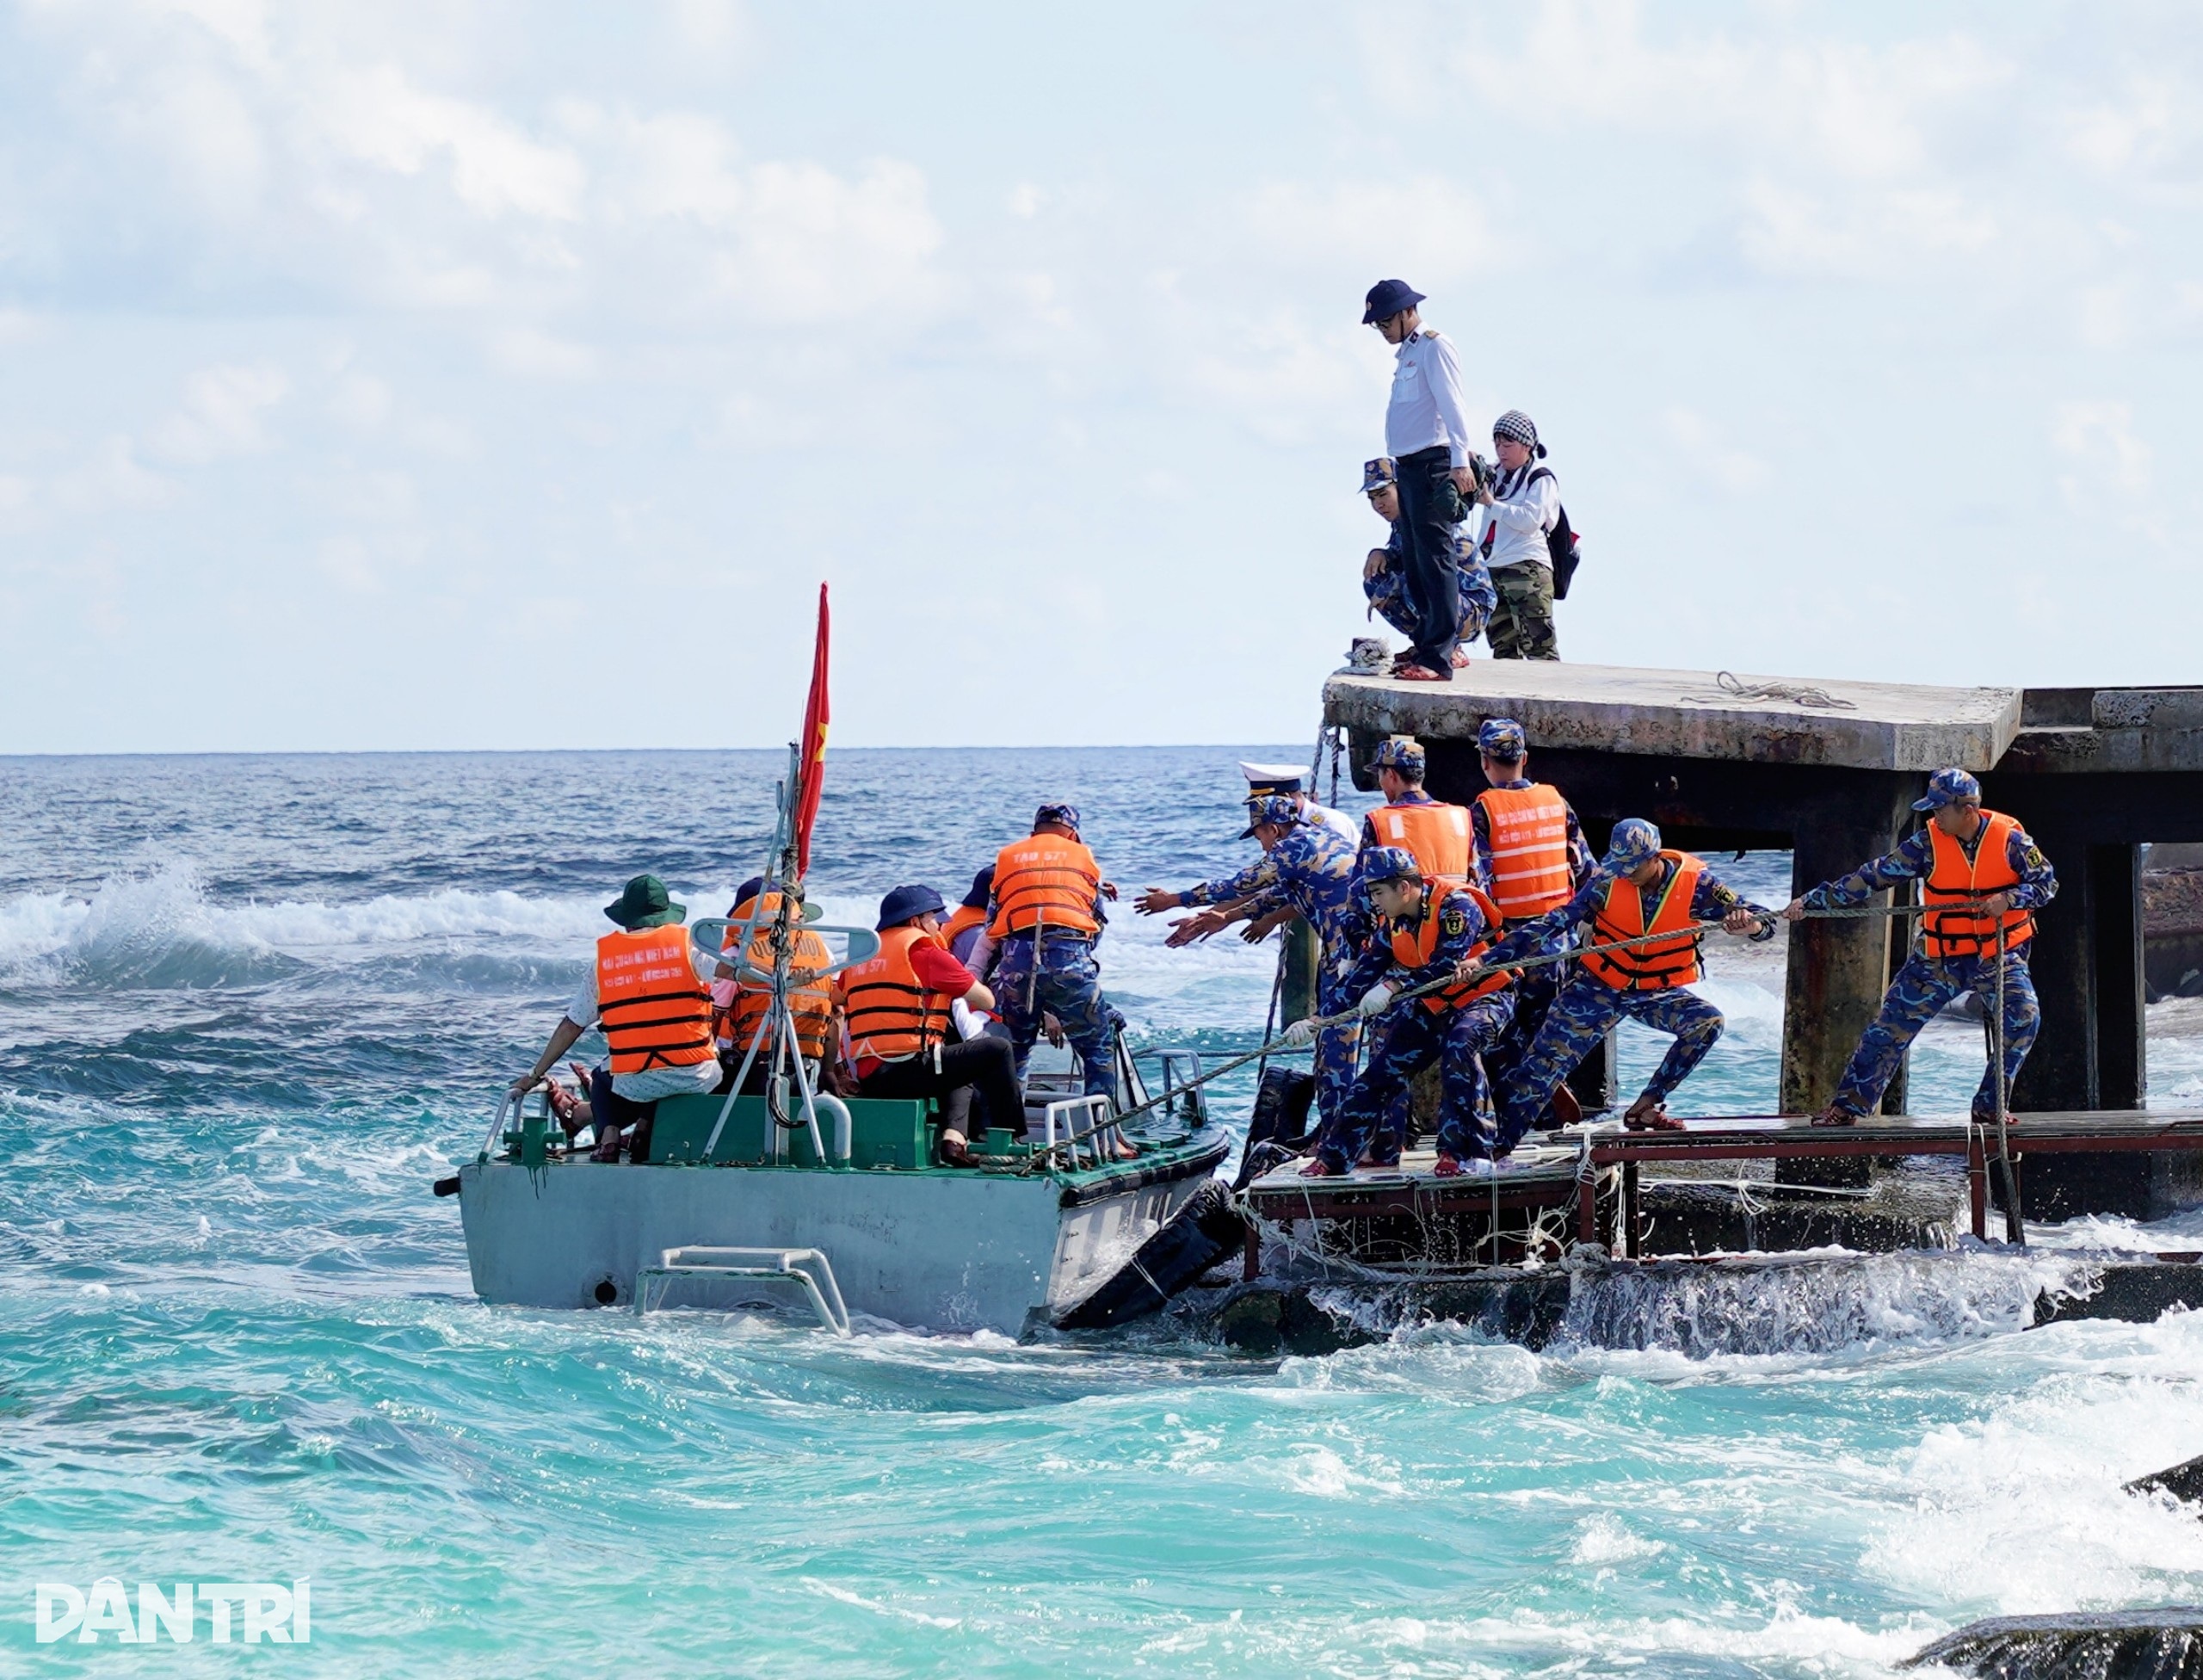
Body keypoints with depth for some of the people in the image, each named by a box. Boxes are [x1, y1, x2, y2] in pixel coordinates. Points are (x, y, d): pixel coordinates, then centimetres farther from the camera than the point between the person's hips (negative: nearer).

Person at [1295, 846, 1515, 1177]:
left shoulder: (1456, 905, -22)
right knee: (1380, 1072, 1)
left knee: (1459, 1045, -36)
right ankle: (1332, 1158, 9)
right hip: (1435, 1007, 7)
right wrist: (1315, 1022, -4)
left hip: (1485, 997, -7)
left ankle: (1460, 1150, -31)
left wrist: (1392, 987, -41)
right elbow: (1359, 979, 2)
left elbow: (1446, 966, -33)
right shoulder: (1392, 924, -1)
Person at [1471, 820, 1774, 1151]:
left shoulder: (1694, 883, -17)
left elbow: (1762, 922, -19)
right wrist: (1485, 961, -25)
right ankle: (1493, 1144, -5)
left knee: (1707, 1022, -25)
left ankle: (1644, 1108, -14)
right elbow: (1554, 924, -18)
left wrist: (1750, 923, -46)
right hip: (1599, 987, -1)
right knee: (1546, 1062, -10)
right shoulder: (1608, 881, -17)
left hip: (1659, 993, 1)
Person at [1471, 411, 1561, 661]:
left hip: (1526, 567, -7)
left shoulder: (1541, 479, 0)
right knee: (1503, 647, 6)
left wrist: (1491, 503, -13)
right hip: (1491, 569, 7)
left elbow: (1530, 520, -13)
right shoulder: (1496, 476, 18)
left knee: (1538, 644, -14)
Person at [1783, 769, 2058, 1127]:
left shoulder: (2009, 838, -10)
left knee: (2025, 1018, -19)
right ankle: (1848, 1105, 5)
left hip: (1999, 956, -1)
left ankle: (1989, 1107, -5)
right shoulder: (1928, 843, -9)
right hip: (1939, 958, 1)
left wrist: (2009, 899, -26)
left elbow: (2047, 882, -6)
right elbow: (1873, 877, -10)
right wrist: (1812, 901, -14)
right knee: (1892, 1025, -4)